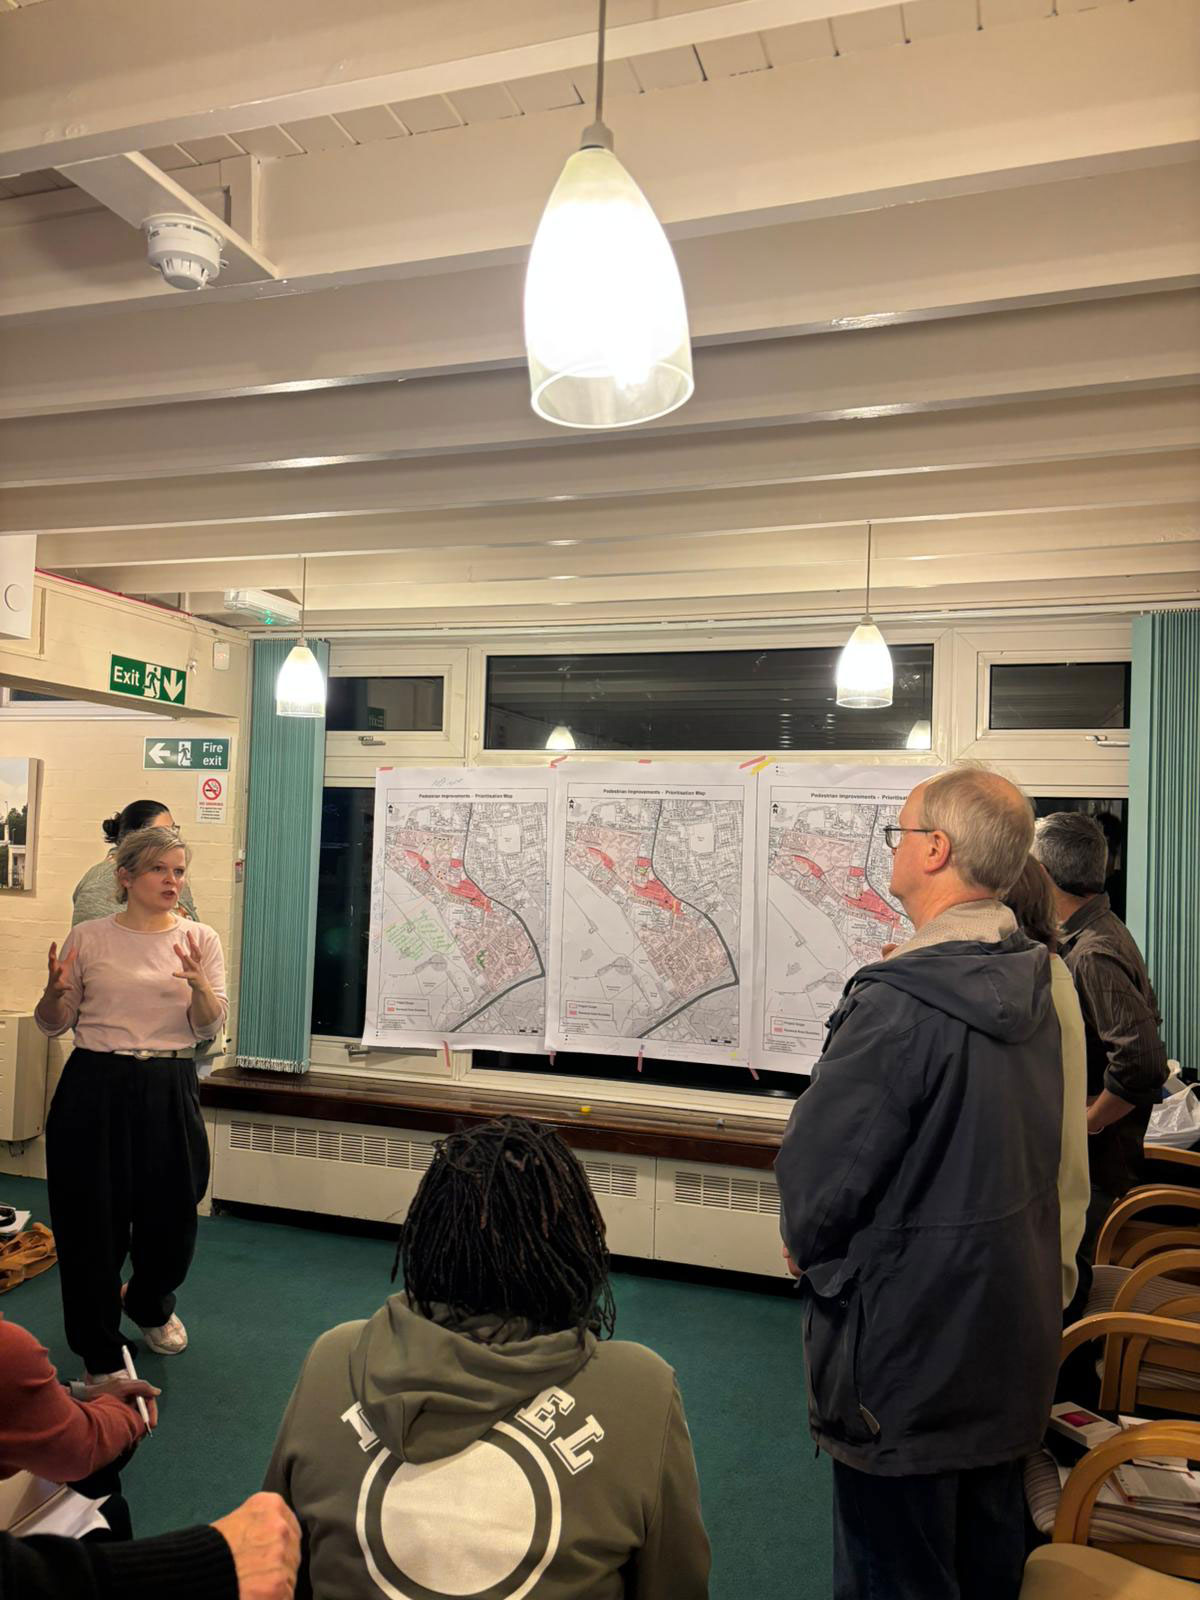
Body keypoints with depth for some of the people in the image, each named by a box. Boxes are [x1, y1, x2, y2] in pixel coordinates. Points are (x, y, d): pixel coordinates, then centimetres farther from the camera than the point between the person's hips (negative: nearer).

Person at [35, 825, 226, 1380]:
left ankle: (150, 1307, 45)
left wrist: (198, 984, -23)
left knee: (171, 1211, 11)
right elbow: (52, 1026, 6)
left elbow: (209, 1028, -3)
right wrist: (56, 991, -16)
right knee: (93, 1216, 4)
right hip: (96, 1086, -1)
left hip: (170, 1089, 1)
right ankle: (100, 1351, 27)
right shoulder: (87, 938, -1)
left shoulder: (200, 939, 1)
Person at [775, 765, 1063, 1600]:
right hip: (1013, 1337, 8)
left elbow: (821, 1165, -22)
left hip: (908, 1350, -8)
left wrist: (807, 1244, -2)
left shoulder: (899, 1005, -28)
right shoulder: (1032, 986, -2)